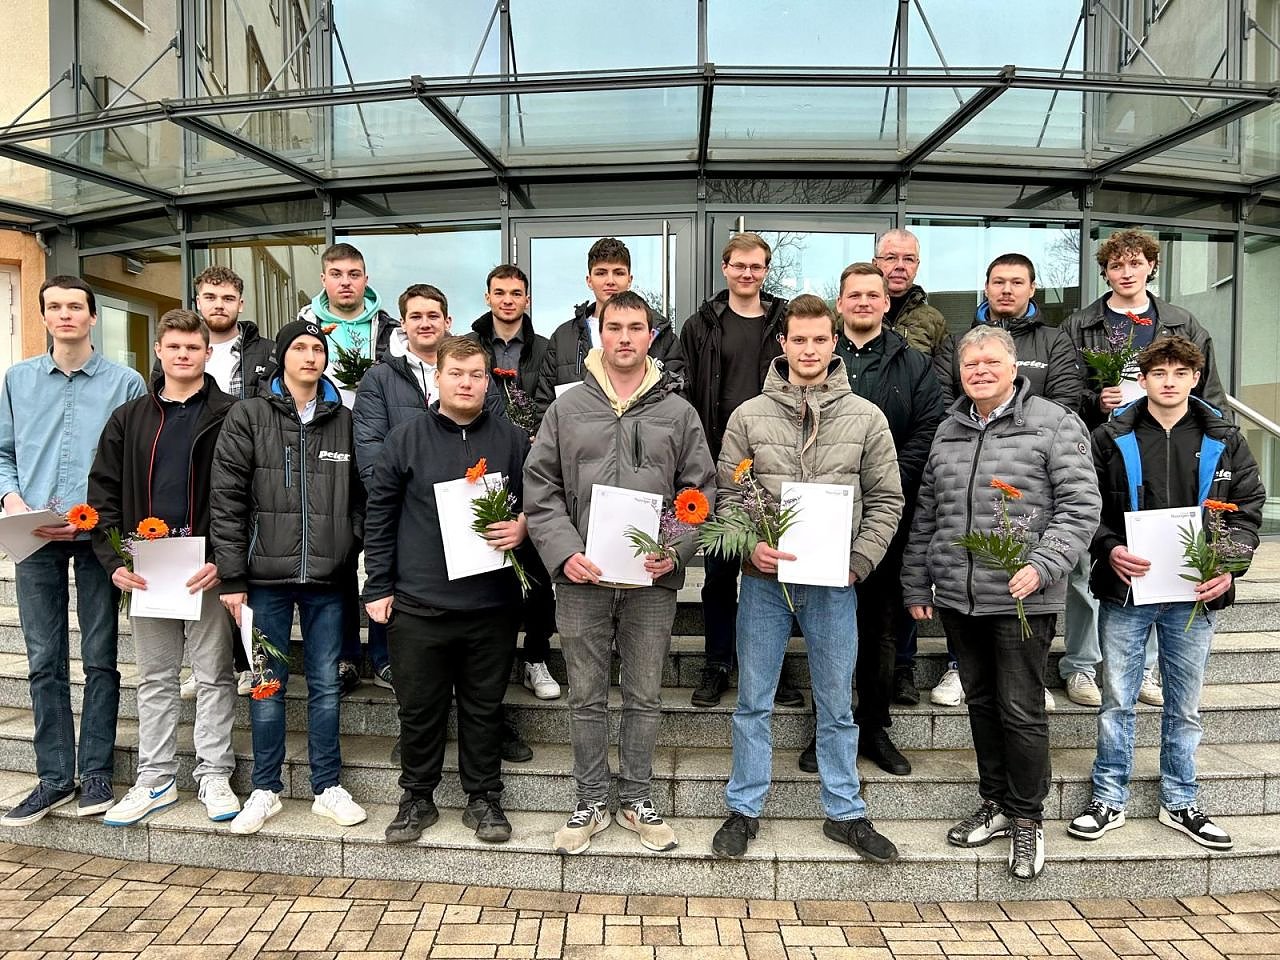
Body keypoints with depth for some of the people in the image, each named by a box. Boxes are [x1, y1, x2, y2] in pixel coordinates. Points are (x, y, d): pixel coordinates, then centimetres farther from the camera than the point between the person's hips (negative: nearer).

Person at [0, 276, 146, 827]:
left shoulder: (125, 383, 2)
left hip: (97, 534, -3)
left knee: (100, 659, 4)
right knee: (45, 661, 7)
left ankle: (96, 774, 14)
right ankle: (54, 777, 16)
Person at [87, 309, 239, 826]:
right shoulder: (129, 419, 11)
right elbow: (103, 492, 9)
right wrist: (114, 561, -3)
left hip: (208, 569, -4)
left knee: (214, 675, 5)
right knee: (155, 678, 13)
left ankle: (214, 775, 18)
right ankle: (155, 779, 25)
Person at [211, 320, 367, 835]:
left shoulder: (345, 421, 7)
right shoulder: (248, 416, 0)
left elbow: (359, 498, 9)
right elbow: (226, 499, -4)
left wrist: (350, 554, 0)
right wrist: (232, 577, -8)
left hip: (327, 579, 2)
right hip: (266, 575, -1)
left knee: (326, 685, 9)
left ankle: (327, 787, 22)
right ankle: (265, 789, 24)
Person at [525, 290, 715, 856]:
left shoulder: (678, 413, 5)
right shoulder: (567, 409, 5)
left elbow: (700, 492, 5)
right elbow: (540, 488, 2)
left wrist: (675, 549, -10)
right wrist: (564, 551, -11)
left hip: (652, 581, 0)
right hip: (581, 579, 0)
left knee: (644, 696, 11)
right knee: (587, 697, 11)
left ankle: (637, 799, 29)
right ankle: (592, 802, 27)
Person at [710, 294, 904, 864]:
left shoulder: (866, 418, 2)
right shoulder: (749, 416, 1)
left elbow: (886, 500, 4)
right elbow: (726, 496, 3)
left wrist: (858, 562, -6)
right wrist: (750, 549, -13)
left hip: (835, 582, 1)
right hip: (764, 579, 0)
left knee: (837, 703, 13)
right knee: (754, 701, 9)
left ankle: (846, 813, 28)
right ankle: (744, 810, 24)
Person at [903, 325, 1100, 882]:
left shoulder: (1055, 424, -3)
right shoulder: (947, 432, 12)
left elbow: (1080, 507, -7)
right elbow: (925, 515, 16)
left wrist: (1041, 567, -20)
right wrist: (916, 584, 13)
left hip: (1022, 599, -5)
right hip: (957, 598, 5)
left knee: (1021, 710, 2)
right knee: (981, 703, 16)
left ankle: (1027, 819, 20)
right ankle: (995, 804, 31)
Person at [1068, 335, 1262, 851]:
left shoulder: (1225, 440, 5)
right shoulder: (1111, 438, 0)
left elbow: (1248, 509, 4)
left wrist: (1228, 564, -11)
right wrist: (1110, 549, -18)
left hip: (1195, 593, 2)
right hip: (1126, 590, -1)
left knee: (1185, 705, 13)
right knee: (1117, 701, 6)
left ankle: (1180, 803, 29)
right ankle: (1108, 800, 19)